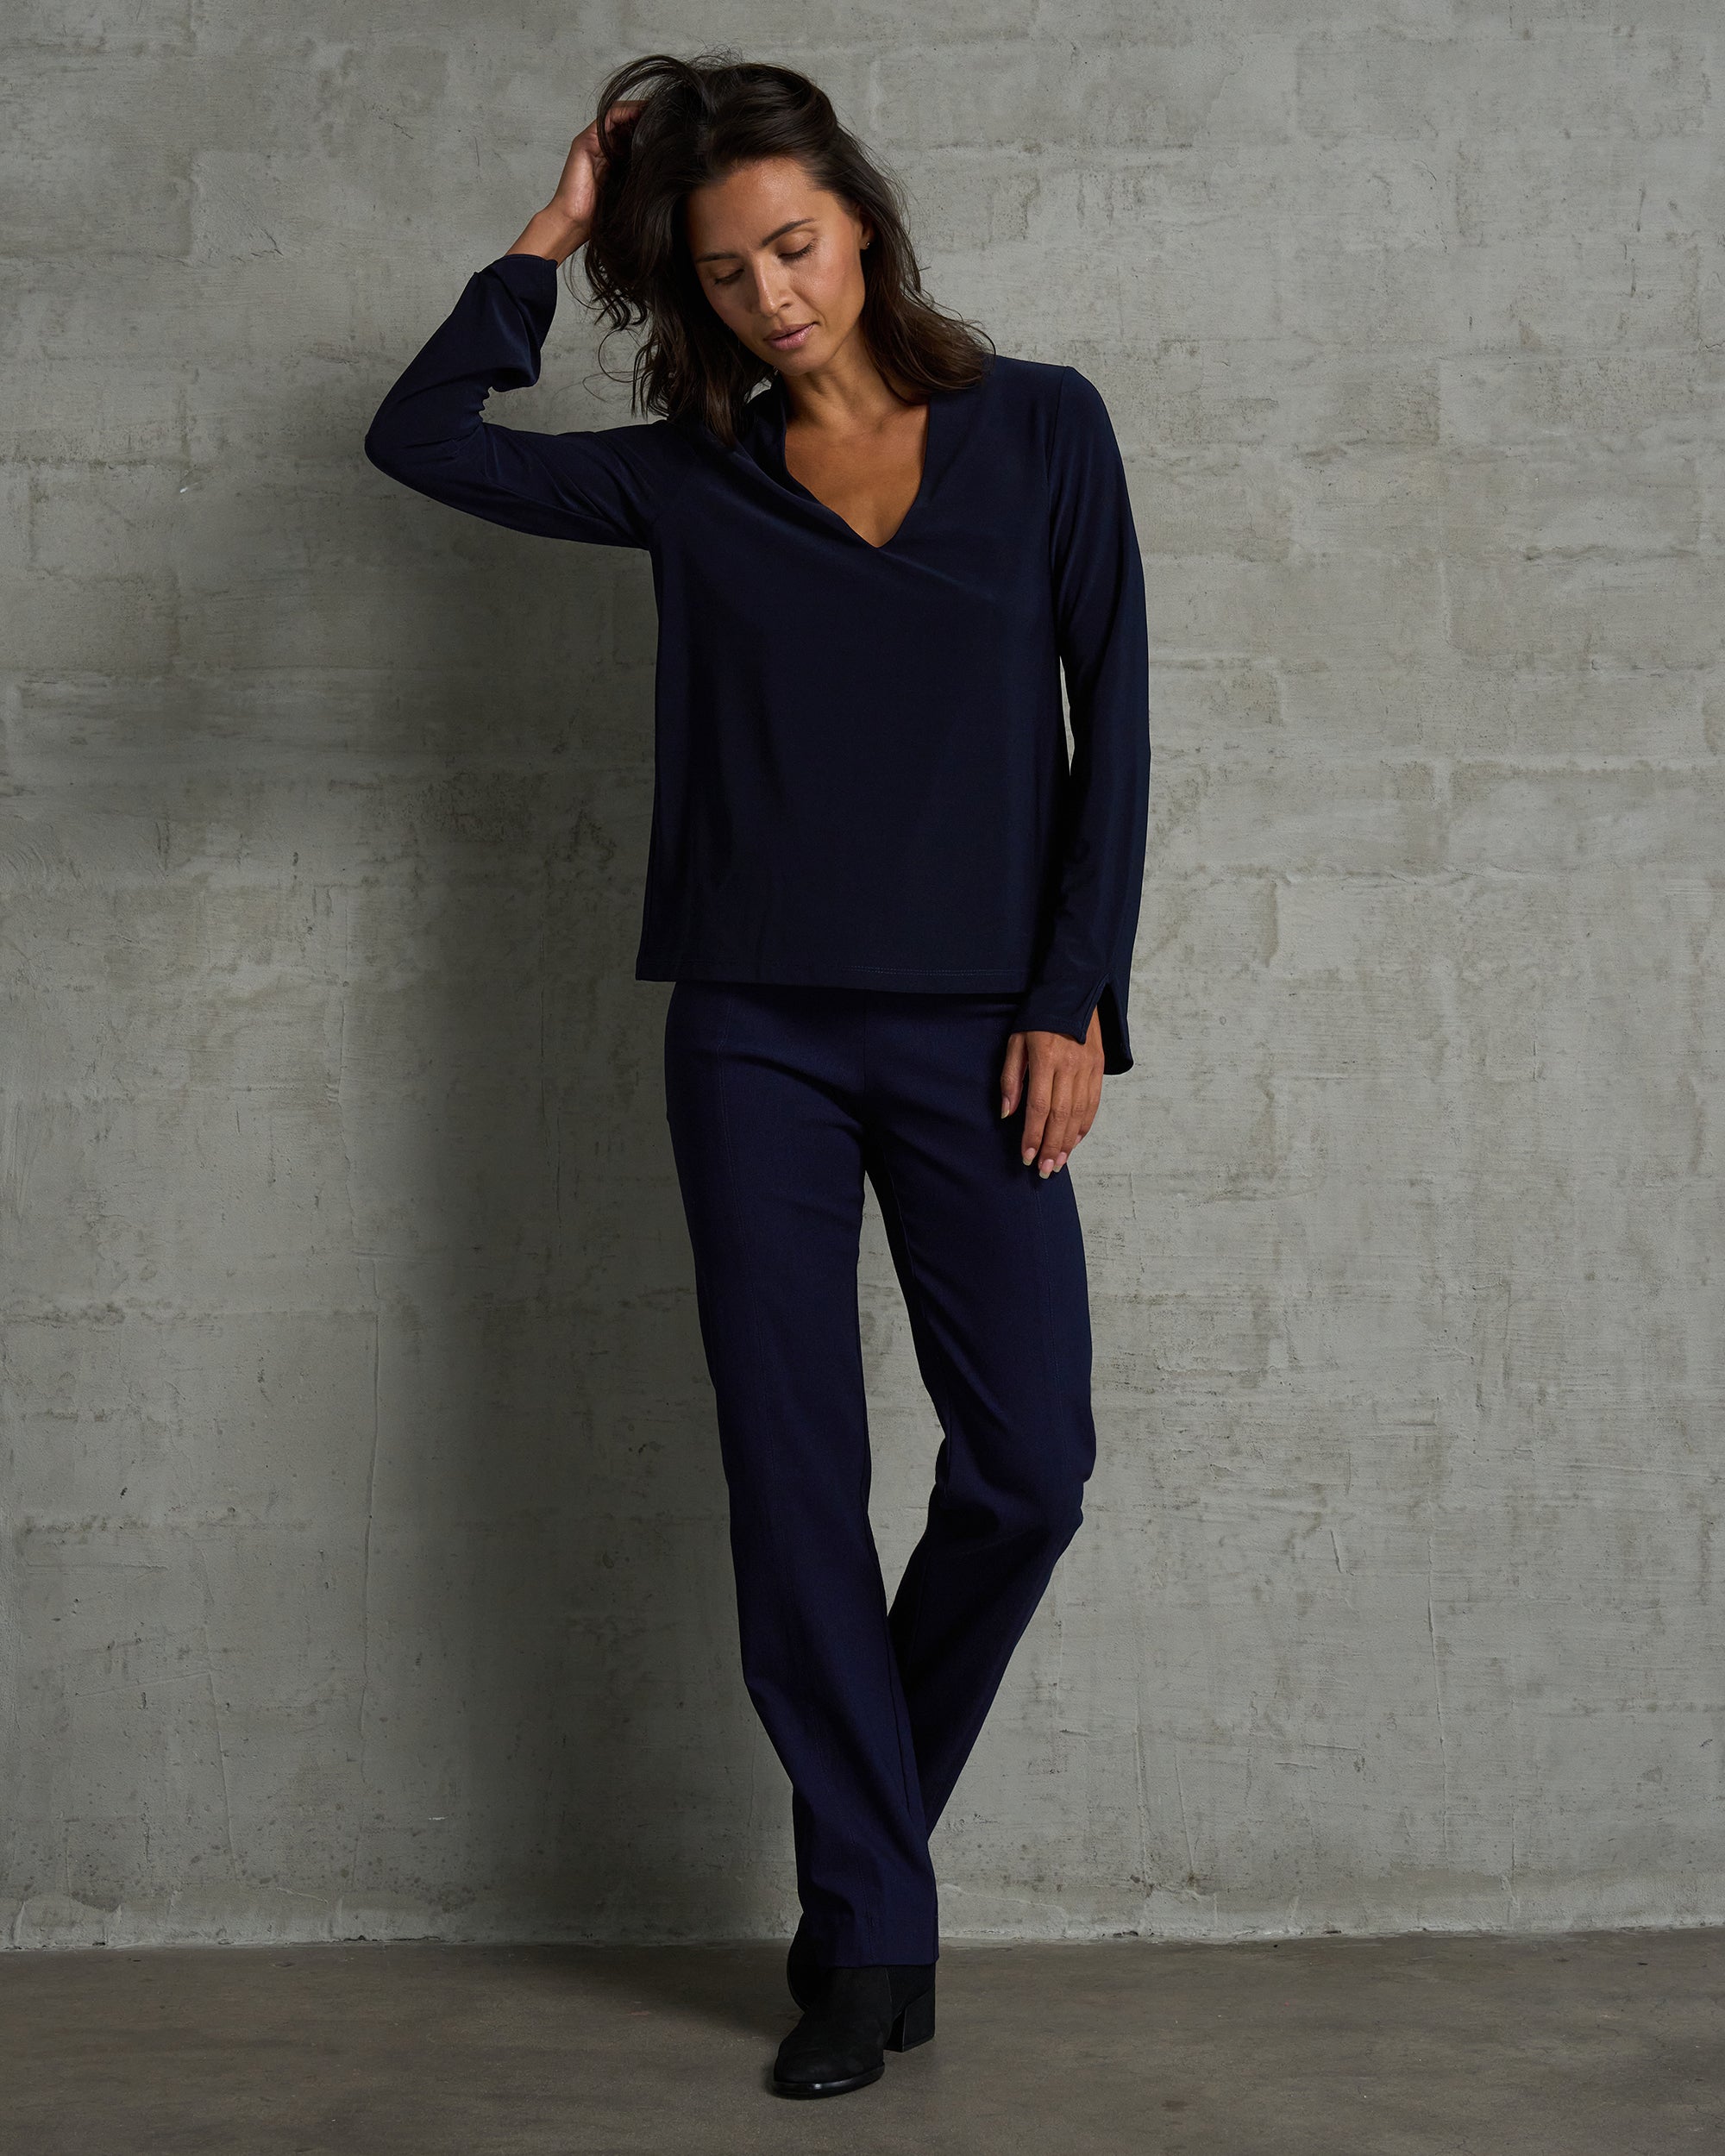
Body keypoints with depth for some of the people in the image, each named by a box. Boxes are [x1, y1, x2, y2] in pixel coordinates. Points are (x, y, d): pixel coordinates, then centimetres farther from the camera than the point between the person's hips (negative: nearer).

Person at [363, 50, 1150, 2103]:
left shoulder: (1039, 425, 6)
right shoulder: (690, 476, 9)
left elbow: (1111, 717, 3)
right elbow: (421, 440, 1)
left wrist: (1076, 997, -4)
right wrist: (551, 238, 3)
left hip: (977, 1028, 0)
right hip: (758, 1030, 1)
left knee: (1026, 1470, -3)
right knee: (797, 1484, 1)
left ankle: (860, 1820, 24)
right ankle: (866, 1934, 14)